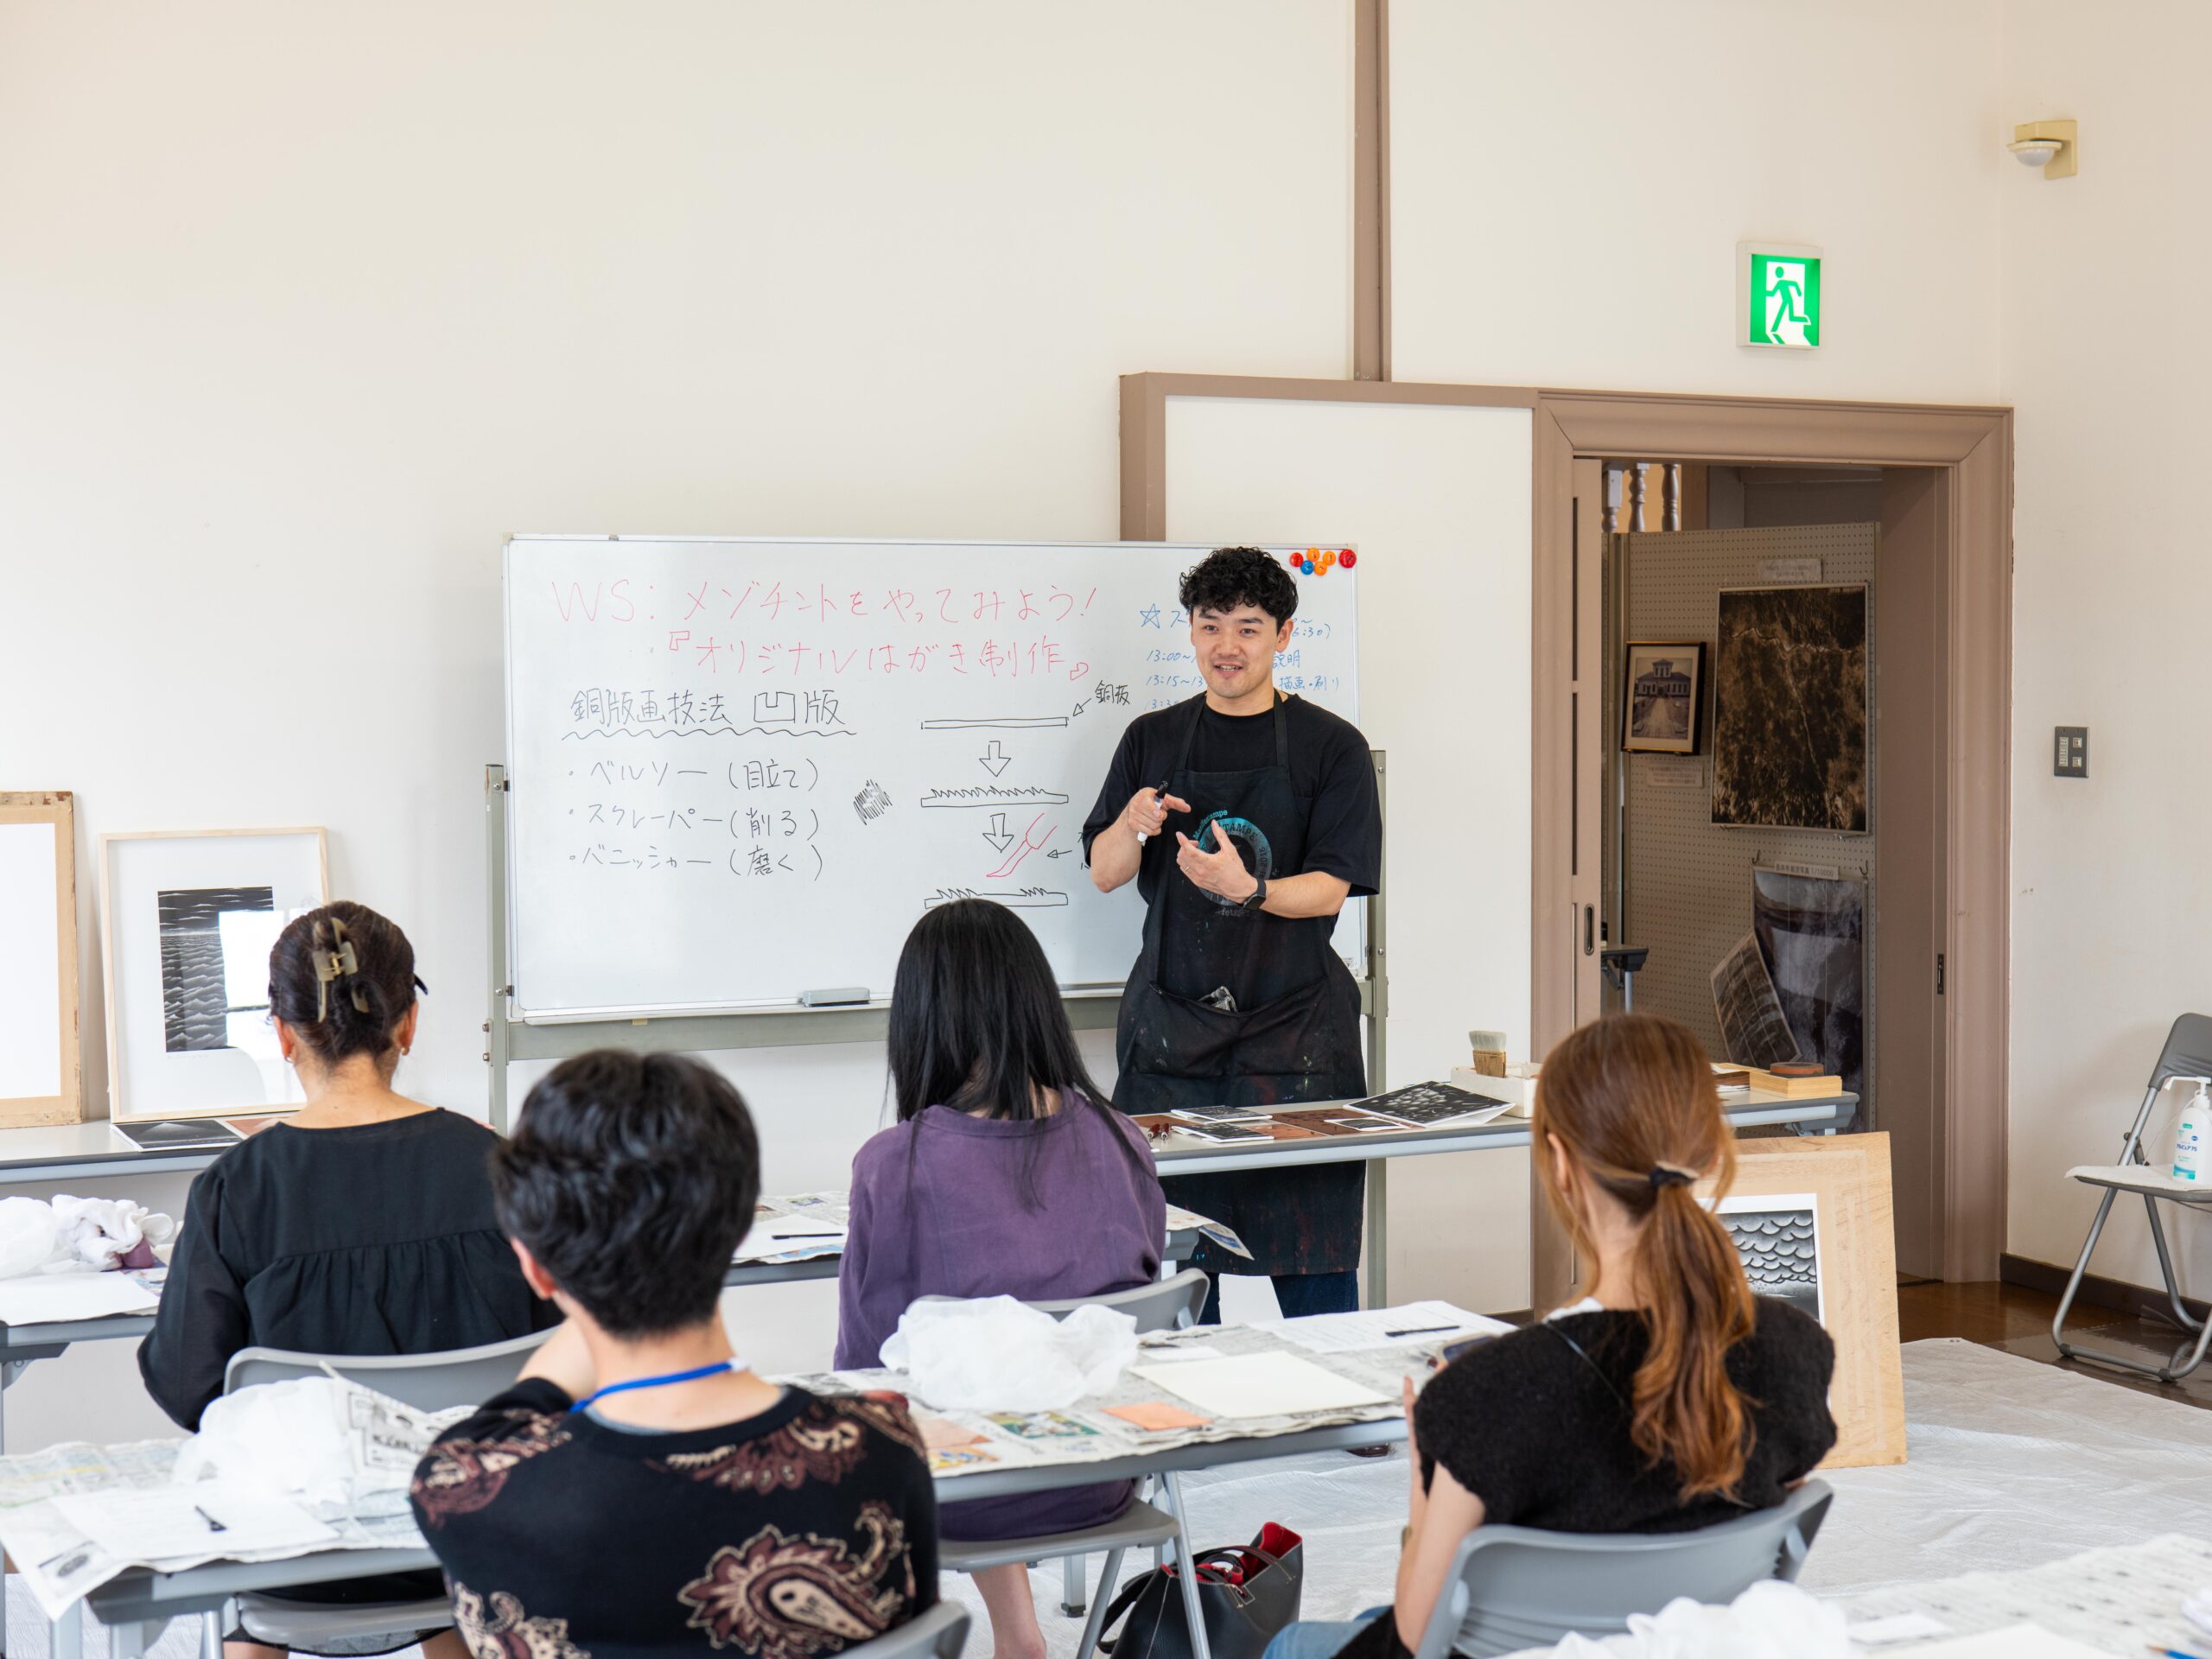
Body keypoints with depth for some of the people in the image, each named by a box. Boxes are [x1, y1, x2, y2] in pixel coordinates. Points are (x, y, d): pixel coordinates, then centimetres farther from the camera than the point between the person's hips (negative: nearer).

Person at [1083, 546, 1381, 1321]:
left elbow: (1331, 888, -6)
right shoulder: (1151, 740, 11)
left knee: (1313, 1260, -2)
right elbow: (1104, 873, 10)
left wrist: (1247, 889, -25)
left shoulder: (1331, 746, 1)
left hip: (1292, 1033, -3)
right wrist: (1135, 828, -12)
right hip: (1171, 1030, 3)